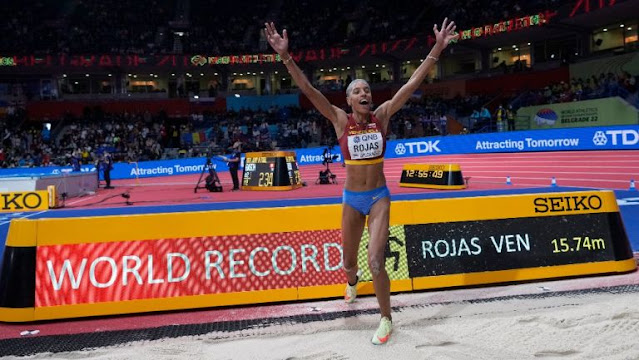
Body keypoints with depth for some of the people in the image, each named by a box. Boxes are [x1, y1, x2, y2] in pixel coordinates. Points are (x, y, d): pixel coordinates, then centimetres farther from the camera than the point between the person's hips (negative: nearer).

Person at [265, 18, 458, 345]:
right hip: (352, 199, 1)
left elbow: (413, 83, -9)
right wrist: (285, 56, -27)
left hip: (379, 197, -1)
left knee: (375, 262, -11)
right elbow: (308, 89, -17)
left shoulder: (382, 116, -4)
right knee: (349, 261, 17)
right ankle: (352, 282, 57)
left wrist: (437, 49, -15)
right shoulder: (340, 121, -8)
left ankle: (386, 319, 13)